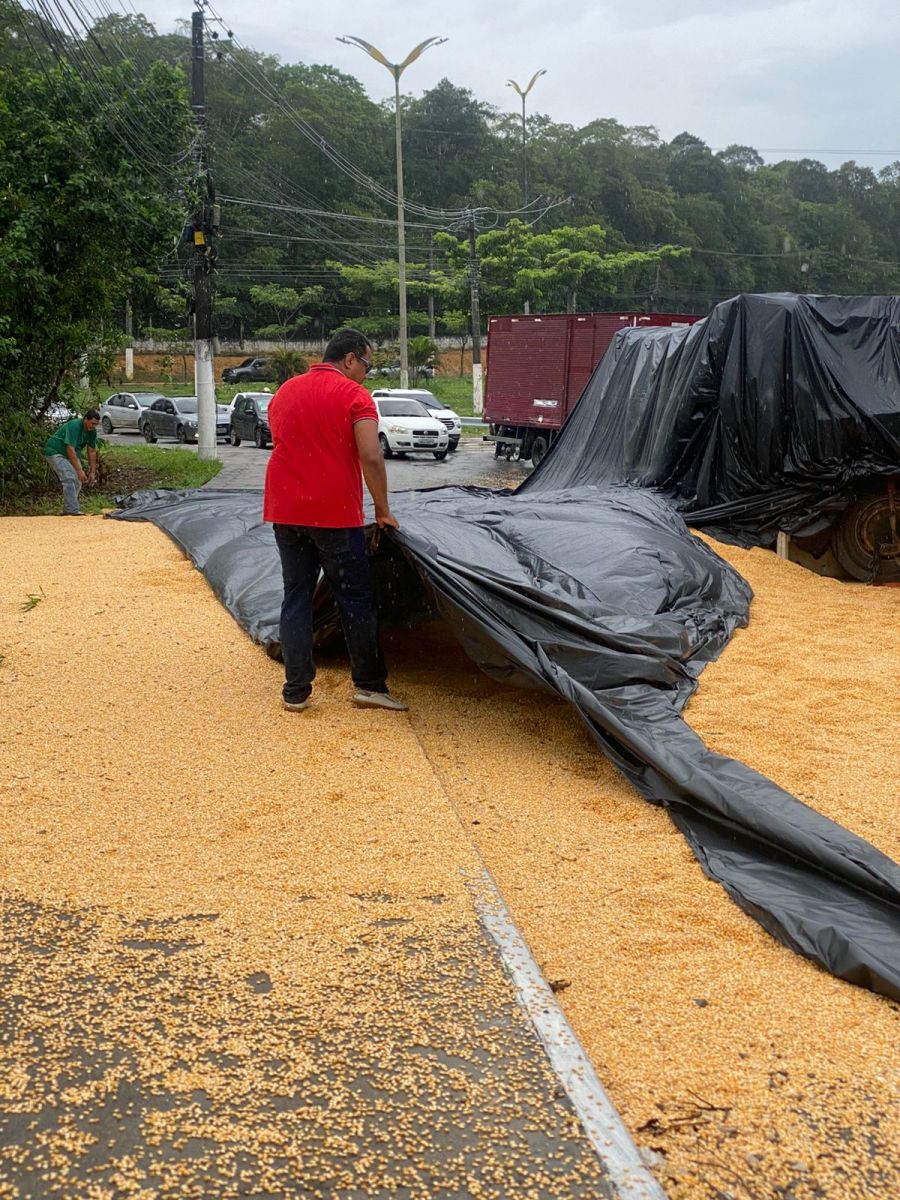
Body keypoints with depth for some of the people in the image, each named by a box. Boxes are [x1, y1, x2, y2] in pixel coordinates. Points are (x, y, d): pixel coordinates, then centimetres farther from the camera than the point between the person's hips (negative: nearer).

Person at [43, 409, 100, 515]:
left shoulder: (92, 431, -6)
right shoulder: (74, 426, -30)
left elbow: (92, 451, 1)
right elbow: (70, 449, -34)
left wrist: (93, 472, -3)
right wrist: (79, 470, -37)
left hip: (71, 454, 9)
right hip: (55, 451, -9)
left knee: (77, 481, 0)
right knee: (69, 478, -22)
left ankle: (67, 510, 9)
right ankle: (73, 510, -26)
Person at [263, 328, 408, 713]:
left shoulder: (284, 391, 14)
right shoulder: (354, 395, -7)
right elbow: (371, 457, -16)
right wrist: (383, 511, -6)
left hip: (284, 511, 5)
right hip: (335, 514, -5)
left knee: (296, 598, 10)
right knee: (355, 600, 5)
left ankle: (295, 691, 10)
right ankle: (369, 685, 11)